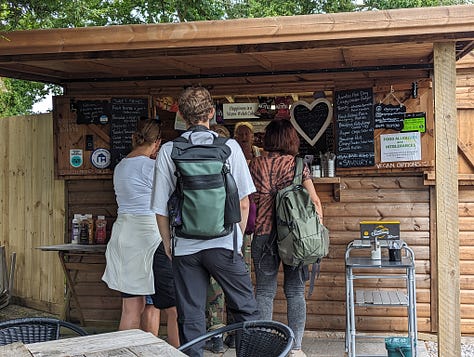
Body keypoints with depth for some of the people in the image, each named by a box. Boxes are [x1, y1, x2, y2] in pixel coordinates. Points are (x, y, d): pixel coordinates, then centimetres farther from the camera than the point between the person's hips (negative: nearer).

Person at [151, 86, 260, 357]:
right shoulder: (230, 147, -3)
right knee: (247, 310, 11)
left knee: (190, 319, 11)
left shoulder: (168, 151, -1)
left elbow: (161, 208, 0)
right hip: (224, 243, -1)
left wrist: (168, 244, 13)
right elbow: (243, 203, -2)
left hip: (185, 247, 2)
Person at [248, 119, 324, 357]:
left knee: (264, 291, 9)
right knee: (295, 291, 8)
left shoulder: (255, 165, 3)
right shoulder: (298, 165, -1)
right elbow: (314, 201, -3)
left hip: (263, 234, 1)